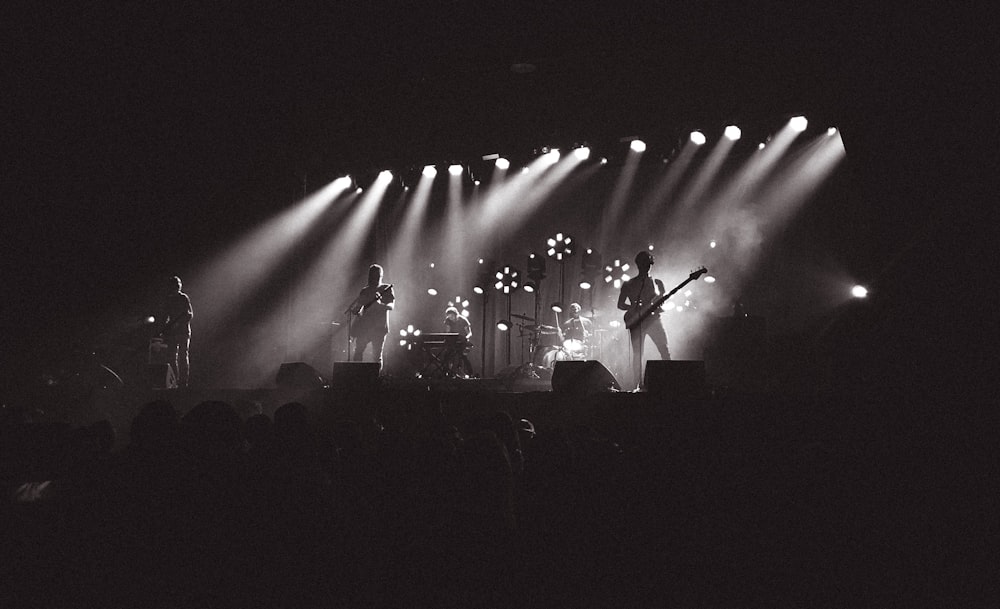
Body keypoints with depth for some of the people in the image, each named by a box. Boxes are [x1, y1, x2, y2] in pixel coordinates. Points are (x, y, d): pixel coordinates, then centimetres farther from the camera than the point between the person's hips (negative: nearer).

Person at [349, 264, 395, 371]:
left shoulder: (386, 289, 4)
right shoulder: (364, 291, 16)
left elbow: (392, 305, -10)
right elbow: (356, 308, 17)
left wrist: (381, 305, -31)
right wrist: (357, 312, -7)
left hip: (379, 327, -4)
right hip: (364, 326, 4)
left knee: (376, 356, -4)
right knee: (358, 352, 0)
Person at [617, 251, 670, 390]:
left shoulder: (657, 283, 15)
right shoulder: (628, 284, 11)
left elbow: (665, 303, 14)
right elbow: (620, 304, 9)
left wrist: (656, 306, -10)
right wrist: (635, 308, -7)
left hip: (654, 319, 1)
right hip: (636, 321, -1)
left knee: (665, 351, -11)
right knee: (637, 354, -6)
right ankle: (637, 386, -4)